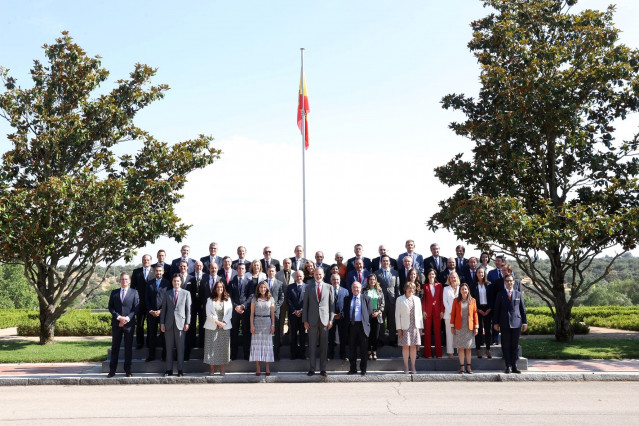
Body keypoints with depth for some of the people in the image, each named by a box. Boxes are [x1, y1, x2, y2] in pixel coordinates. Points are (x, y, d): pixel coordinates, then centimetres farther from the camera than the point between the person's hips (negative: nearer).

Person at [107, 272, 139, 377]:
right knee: (115, 347, 6)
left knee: (128, 347, 3)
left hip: (129, 323, -1)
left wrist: (127, 318, -13)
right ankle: (112, 370, 12)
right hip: (116, 323, 1)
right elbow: (110, 307, 4)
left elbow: (136, 308, 0)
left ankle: (127, 370, 9)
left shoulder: (134, 292, 6)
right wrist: (119, 317, -11)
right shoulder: (114, 293, 11)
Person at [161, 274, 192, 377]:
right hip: (169, 324, 2)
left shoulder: (186, 293, 6)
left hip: (180, 323, -2)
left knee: (180, 348, 0)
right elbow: (164, 309, 10)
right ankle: (169, 369, 12)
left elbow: (188, 309, 3)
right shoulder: (167, 293, 11)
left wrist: (187, 323, -4)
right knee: (169, 348, 5)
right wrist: (162, 323, 3)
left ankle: (180, 370, 6)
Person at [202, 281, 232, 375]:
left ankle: (222, 370, 5)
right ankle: (212, 369, 4)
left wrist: (224, 323, -10)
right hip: (212, 327, -1)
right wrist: (217, 322, -12)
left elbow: (229, 313, 4)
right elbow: (208, 313, -1)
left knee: (223, 347, -1)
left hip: (225, 327, 1)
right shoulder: (210, 300, 7)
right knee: (211, 347, -2)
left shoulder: (228, 299, 9)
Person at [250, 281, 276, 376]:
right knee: (257, 344, -1)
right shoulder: (254, 299, 5)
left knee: (267, 344, 1)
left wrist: (273, 325, 0)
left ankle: (267, 368, 7)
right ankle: (257, 368, 4)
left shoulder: (270, 299, 7)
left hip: (267, 323, 0)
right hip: (257, 323, 0)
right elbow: (252, 313, 3)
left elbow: (272, 314, 7)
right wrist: (252, 325, -5)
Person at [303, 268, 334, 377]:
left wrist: (331, 320, -1)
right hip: (312, 320, 0)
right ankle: (311, 369, 12)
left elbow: (332, 304, 6)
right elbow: (305, 305, 6)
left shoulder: (329, 287, 6)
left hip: (325, 320, 0)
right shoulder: (308, 287, 6)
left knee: (324, 346, 4)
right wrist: (305, 321, 0)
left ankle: (323, 369, 13)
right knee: (312, 345, 3)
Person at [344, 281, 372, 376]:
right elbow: (345, 311, 12)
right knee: (351, 348, 6)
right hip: (351, 325, 2)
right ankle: (353, 369, 16)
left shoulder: (366, 298, 7)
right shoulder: (347, 299, 12)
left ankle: (363, 369, 11)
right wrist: (347, 322, 2)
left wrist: (366, 322, -2)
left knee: (363, 349, 2)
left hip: (362, 325, -2)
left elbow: (370, 311, 5)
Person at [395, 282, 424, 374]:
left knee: (413, 346, 3)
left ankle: (413, 367, 10)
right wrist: (399, 328, -6)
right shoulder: (400, 299, 3)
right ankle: (406, 367, 8)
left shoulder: (417, 299, 13)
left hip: (415, 327, 3)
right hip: (405, 327, -2)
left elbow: (420, 314, 13)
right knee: (405, 346, -1)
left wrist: (421, 327, 7)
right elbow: (397, 314, 0)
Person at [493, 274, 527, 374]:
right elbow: (497, 309, 7)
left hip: (516, 323, 1)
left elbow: (523, 309, 11)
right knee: (506, 346, 1)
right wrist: (496, 323, 3)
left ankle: (514, 366, 10)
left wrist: (524, 322, 7)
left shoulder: (518, 294, 10)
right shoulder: (500, 294, 7)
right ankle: (508, 366, 7)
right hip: (504, 324, -1)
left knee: (515, 345, 3)